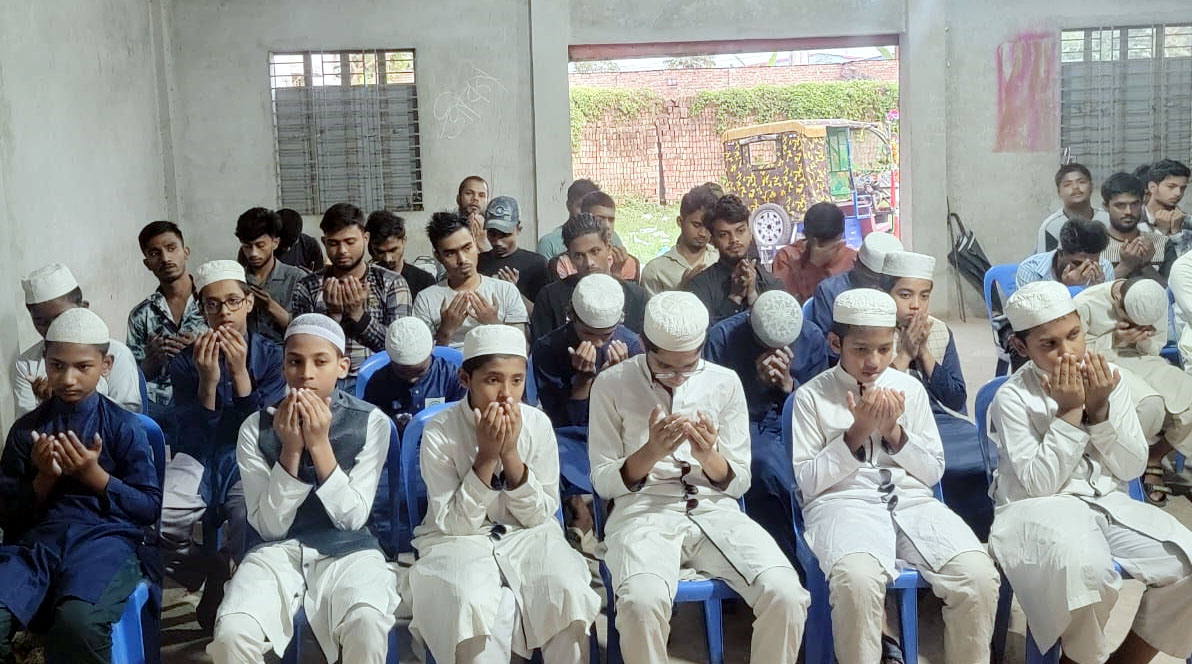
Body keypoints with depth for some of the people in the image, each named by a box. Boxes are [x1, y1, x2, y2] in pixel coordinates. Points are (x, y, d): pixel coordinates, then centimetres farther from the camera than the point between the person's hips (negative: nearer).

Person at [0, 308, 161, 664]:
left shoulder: (123, 426, 5)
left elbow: (151, 507, 5)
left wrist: (94, 475, -7)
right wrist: (44, 478, -4)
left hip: (107, 535, -2)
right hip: (39, 538, 2)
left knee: (78, 621, -35)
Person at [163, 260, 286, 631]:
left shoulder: (271, 357, 1)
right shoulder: (185, 362, 4)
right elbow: (197, 436, -4)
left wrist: (239, 371, -17)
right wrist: (208, 380, -19)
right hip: (198, 461, 2)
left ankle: (216, 576, -2)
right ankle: (218, 570, 2)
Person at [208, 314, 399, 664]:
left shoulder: (371, 422, -3)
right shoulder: (257, 427, -1)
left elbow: (352, 518, -7)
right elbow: (269, 527, -4)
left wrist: (319, 444, -16)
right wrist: (291, 449, -16)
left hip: (348, 550, -1)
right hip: (279, 552, 1)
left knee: (367, 628, -34)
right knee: (230, 634, -29)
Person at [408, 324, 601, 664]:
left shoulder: (538, 424, -9)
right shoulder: (439, 433, -15)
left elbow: (540, 516, -6)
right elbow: (455, 524, -14)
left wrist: (510, 452, -20)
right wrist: (486, 456, -25)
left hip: (527, 535, 2)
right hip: (459, 541, -2)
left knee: (569, 591, -26)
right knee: (476, 605, -33)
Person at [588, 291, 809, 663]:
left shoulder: (725, 383, 7)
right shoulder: (612, 384, 1)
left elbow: (739, 483, 9)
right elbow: (603, 483, 3)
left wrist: (708, 456, -13)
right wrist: (651, 452, -16)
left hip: (714, 509, 3)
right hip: (643, 511, -2)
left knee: (786, 595, -25)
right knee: (643, 600, -36)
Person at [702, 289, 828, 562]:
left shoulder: (812, 337, 3)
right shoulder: (721, 337, -6)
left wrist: (788, 384, -11)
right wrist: (757, 381, -16)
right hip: (743, 424, -2)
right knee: (769, 463, -36)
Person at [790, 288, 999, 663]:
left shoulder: (910, 388, 13)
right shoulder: (811, 396, 4)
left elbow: (933, 473, 14)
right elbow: (806, 482, 0)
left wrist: (895, 432, -3)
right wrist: (857, 433, -9)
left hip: (912, 501, 3)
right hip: (844, 504, -3)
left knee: (980, 576, -25)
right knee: (857, 579, -38)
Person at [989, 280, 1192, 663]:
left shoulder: (1107, 378, 3)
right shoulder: (1013, 398, -11)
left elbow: (1132, 469, 2)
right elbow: (1039, 485, -17)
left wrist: (1099, 409, -13)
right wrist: (1069, 412, -19)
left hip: (1110, 504, 5)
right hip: (1042, 511, -5)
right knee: (1085, 569, -37)